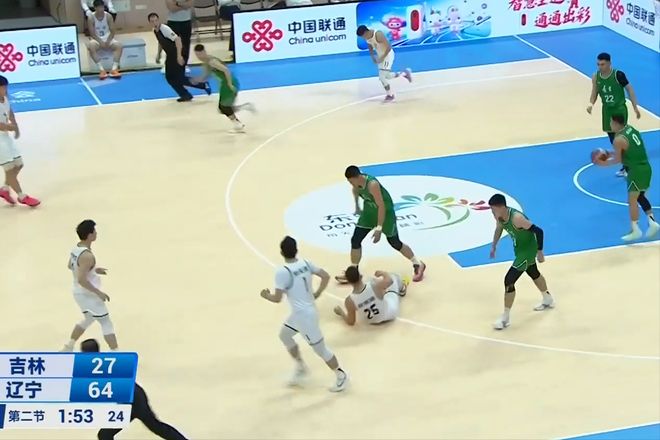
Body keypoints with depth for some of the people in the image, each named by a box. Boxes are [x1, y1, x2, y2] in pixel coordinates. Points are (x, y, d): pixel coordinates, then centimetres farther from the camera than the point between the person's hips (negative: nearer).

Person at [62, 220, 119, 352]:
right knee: (106, 322, 2)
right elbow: (81, 280, -31)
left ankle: (68, 347, 34)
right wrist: (99, 293, -23)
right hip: (88, 295, -9)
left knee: (88, 319, 29)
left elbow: (70, 266, 17)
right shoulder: (87, 256, -29)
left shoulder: (76, 248, 0)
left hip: (80, 292, 9)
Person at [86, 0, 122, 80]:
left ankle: (114, 69, -33)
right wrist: (101, 42, -24)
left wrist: (108, 42, -19)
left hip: (108, 39, 2)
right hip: (97, 39, -2)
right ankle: (102, 70, -37)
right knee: (91, 46, -36)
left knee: (118, 45, -27)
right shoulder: (91, 18, -10)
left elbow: (112, 32, -4)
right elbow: (92, 34, -11)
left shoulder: (108, 16, -5)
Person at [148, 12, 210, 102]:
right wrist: (159, 54, 15)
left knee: (179, 78, -9)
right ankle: (186, 95, 14)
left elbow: (177, 39, -31)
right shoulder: (155, 31, 5)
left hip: (178, 55, -9)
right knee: (169, 77, 5)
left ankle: (204, 85, 5)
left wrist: (179, 56, -35)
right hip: (170, 56, 9)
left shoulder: (165, 29, -23)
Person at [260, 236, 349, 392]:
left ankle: (341, 375, 18)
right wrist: (316, 294, 11)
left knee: (319, 348, 6)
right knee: (284, 335, 25)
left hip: (304, 314, -8)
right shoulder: (306, 263, -2)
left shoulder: (282, 272, -23)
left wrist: (266, 295, 0)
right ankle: (300, 367, 35)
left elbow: (277, 298, -21)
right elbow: (326, 276, 3)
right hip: (303, 311, 9)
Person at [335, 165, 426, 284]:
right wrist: (357, 207, 24)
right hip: (370, 211, 7)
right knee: (355, 240, 0)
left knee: (394, 243, 4)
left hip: (385, 211, -7)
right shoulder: (356, 182, -14)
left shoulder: (372, 184, -36)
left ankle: (418, 265, 22)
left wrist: (379, 228, -33)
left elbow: (381, 206, -34)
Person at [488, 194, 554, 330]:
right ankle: (548, 300, 55)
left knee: (509, 281, -12)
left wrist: (539, 252, -23)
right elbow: (499, 229, 12)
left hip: (528, 250, -9)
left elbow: (538, 231, -29)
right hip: (520, 248, 9)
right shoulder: (499, 216, -12)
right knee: (534, 274, 30)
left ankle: (505, 318, 0)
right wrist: (494, 246, 18)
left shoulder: (516, 218, -36)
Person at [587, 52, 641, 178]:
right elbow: (594, 94, 5)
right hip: (607, 110, 6)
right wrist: (591, 103, -16)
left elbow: (629, 90, -9)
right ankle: (626, 165, 27)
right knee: (613, 140, 12)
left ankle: (628, 168, -1)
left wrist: (635, 107, -10)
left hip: (620, 109, -6)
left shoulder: (618, 75, -19)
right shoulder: (596, 77, -5)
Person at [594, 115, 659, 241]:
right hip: (645, 167, 9)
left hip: (637, 171, -9)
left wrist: (605, 163, 6)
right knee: (640, 197, 22)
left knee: (632, 200, 1)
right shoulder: (630, 128, 8)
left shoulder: (618, 140, -18)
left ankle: (635, 230, 6)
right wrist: (610, 154, 19)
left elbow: (618, 160, -8)